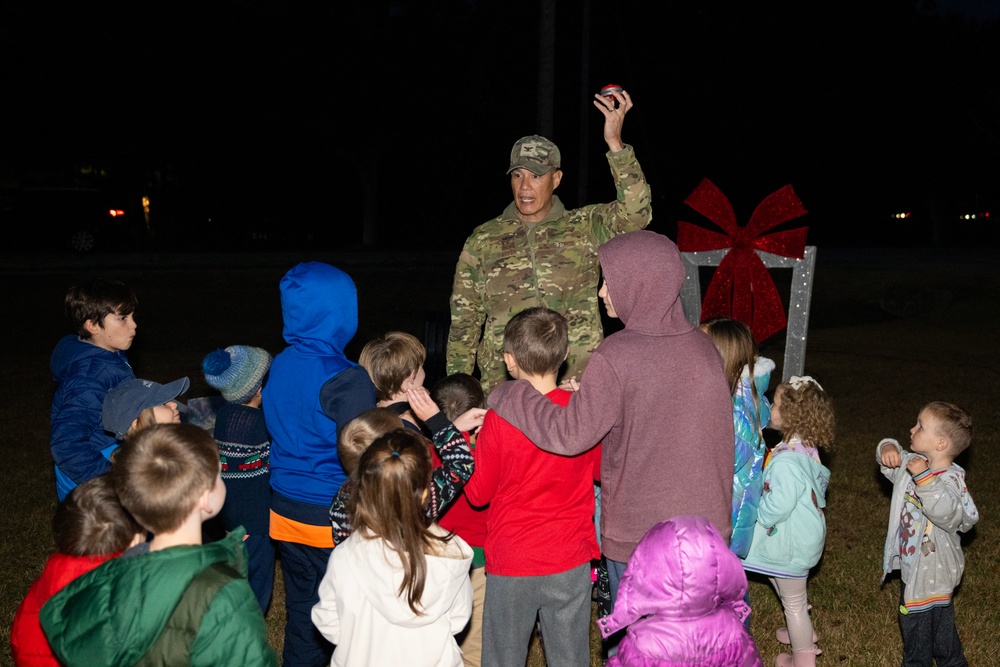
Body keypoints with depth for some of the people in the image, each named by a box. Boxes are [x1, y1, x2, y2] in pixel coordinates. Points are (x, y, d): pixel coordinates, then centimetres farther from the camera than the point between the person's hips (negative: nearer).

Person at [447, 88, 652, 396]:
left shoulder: (585, 228, 6)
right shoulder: (483, 241, 9)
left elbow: (635, 212, -13)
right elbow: (464, 321, 11)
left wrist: (615, 143, -20)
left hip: (577, 385, -1)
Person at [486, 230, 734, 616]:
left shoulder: (618, 357, -19)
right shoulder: (703, 347, -2)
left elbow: (570, 435, -18)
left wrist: (507, 397, -7)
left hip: (639, 532, -5)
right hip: (705, 526, 5)